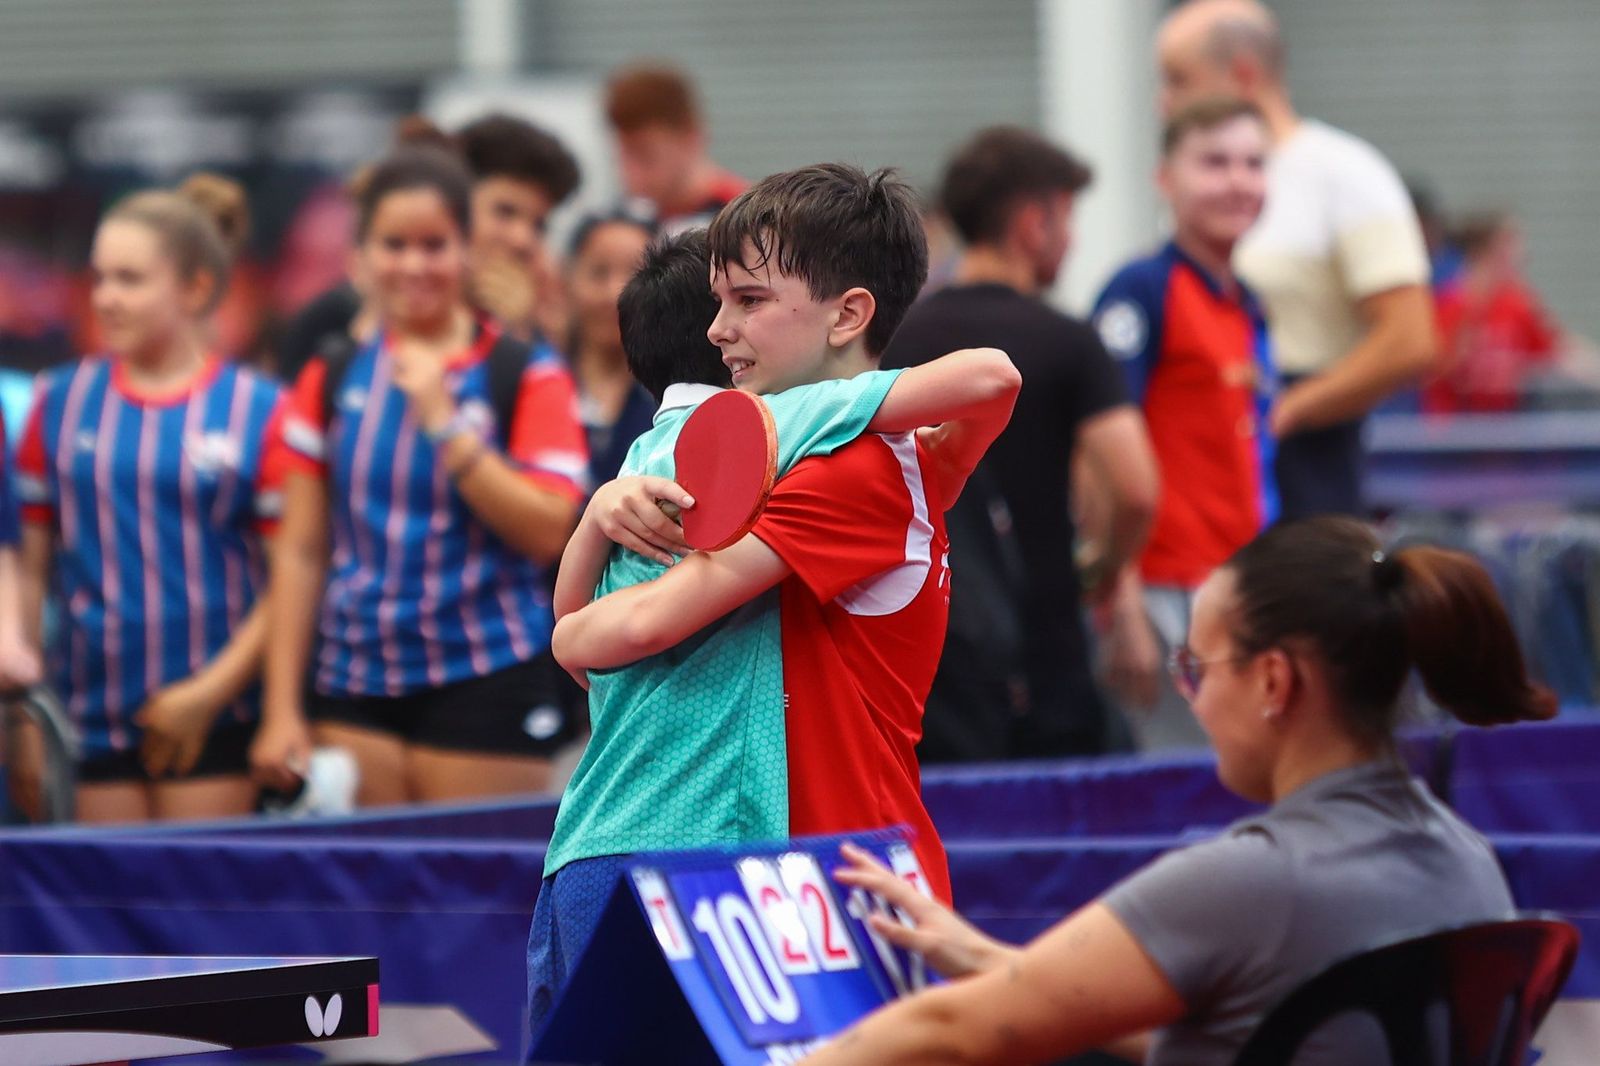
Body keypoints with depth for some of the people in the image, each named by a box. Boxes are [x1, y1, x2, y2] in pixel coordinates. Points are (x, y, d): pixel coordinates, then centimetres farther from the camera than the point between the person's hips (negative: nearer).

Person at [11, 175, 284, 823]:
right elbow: (31, 562, 10)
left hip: (215, 718, -2)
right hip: (90, 715, 2)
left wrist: (212, 690, -9)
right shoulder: (61, 401, 8)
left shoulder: (259, 412, 0)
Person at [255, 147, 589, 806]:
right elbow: (302, 551, 9)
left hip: (486, 685, -3)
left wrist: (444, 424, -15)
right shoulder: (332, 374, 9)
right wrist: (282, 709, 4)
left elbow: (550, 532, -11)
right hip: (355, 689, 3)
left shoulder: (525, 375, 0)